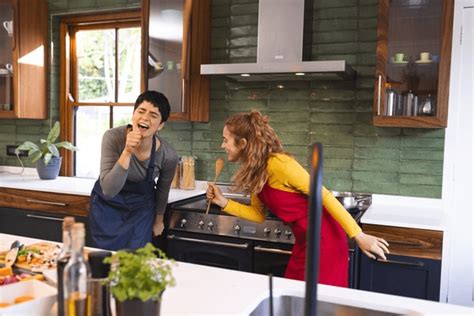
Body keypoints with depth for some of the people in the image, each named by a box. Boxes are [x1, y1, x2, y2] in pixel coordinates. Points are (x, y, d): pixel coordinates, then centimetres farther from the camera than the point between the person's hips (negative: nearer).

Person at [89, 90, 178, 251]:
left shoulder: (168, 156, -21)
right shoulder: (113, 137, -25)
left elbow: (162, 190, -1)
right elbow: (108, 190, -30)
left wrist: (158, 220, 13)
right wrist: (127, 152, -40)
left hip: (141, 209, 1)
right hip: (107, 206, 0)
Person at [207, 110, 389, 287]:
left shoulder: (277, 163, -24)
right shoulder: (254, 171, 3)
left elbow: (323, 195, -23)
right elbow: (258, 214, 9)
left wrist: (358, 236, -21)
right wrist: (224, 202, -3)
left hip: (324, 240, -8)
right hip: (304, 242, 8)